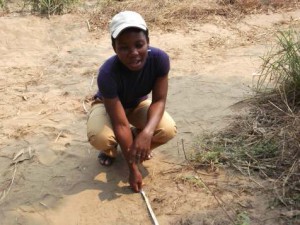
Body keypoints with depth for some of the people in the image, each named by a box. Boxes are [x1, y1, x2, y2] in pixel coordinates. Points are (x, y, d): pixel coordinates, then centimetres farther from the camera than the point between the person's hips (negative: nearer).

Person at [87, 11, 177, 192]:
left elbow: (159, 100, -22)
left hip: (138, 104, 3)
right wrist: (133, 169, -30)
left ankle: (135, 144, 9)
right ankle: (111, 149, 5)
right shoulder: (108, 73, -39)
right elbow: (120, 124, -35)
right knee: (100, 138, -35)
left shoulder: (160, 59, -31)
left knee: (168, 130, -26)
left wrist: (146, 133, -42)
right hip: (108, 105, -3)